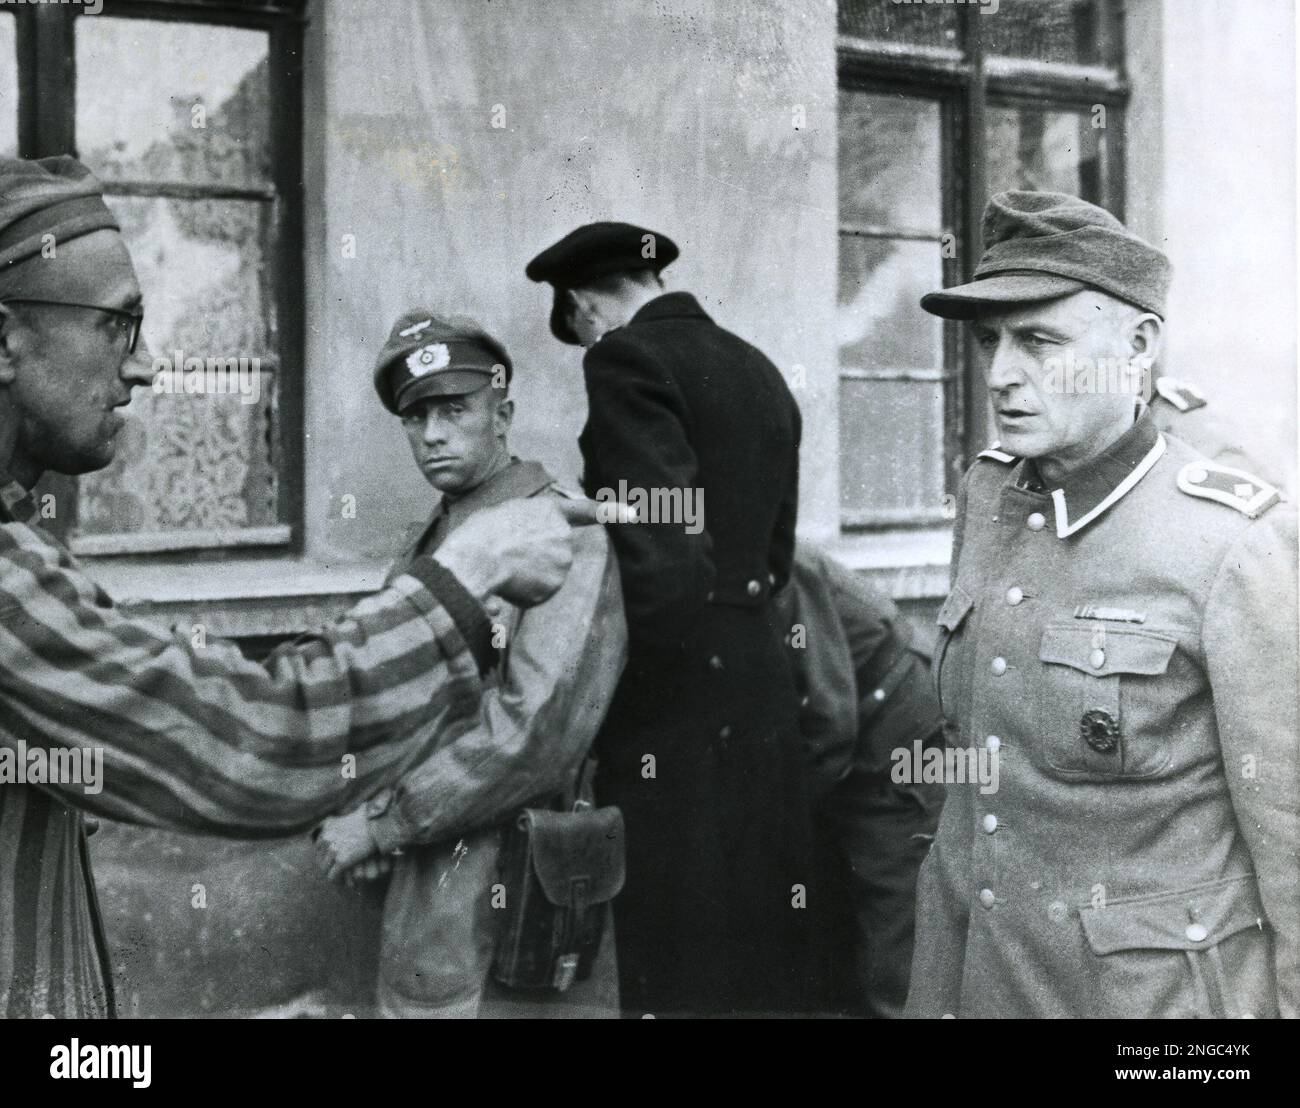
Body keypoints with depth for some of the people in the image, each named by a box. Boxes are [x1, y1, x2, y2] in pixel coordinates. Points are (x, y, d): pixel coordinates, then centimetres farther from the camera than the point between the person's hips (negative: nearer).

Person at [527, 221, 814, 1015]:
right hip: (761, 692, 8)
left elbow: (666, 562, -19)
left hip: (680, 706, -8)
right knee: (760, 956, 16)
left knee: (682, 966, 2)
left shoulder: (629, 358, -10)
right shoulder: (762, 372, 14)